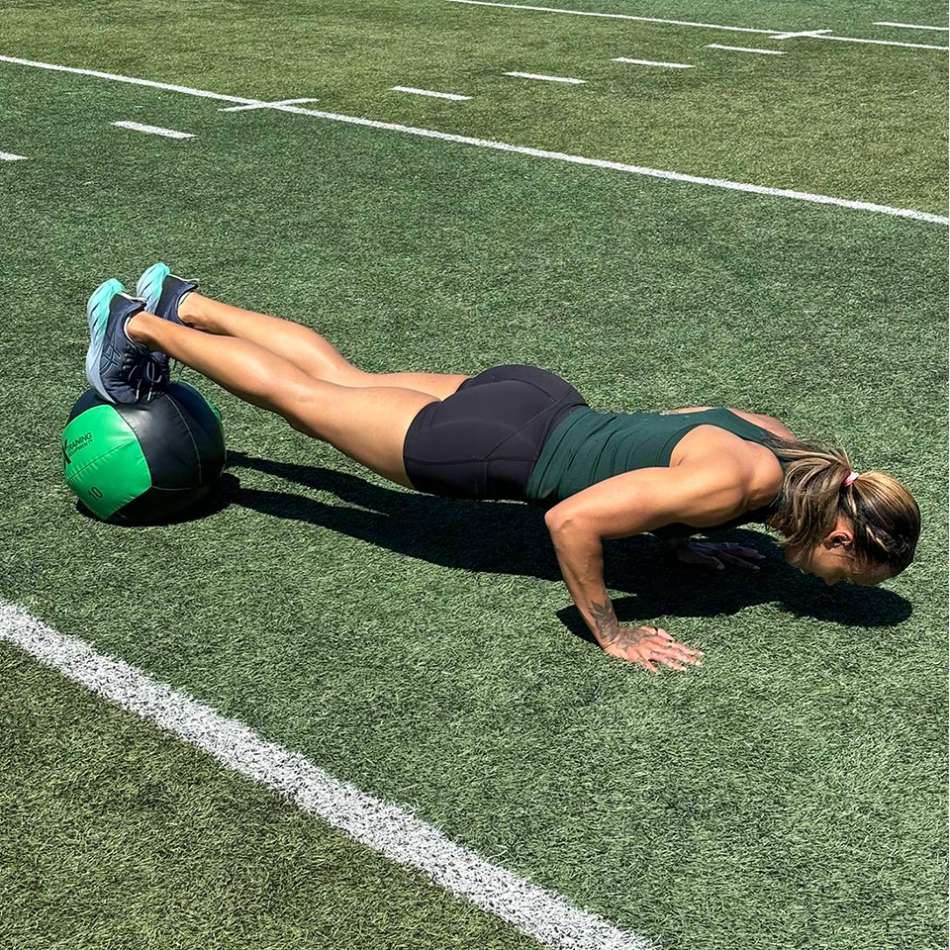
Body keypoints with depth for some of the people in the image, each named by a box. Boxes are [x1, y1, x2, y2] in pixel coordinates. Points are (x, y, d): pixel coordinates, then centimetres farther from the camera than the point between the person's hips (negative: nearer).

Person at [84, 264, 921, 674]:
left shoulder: (778, 441, -5)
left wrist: (679, 540, 11)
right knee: (299, 397, 13)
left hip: (532, 399, 7)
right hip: (498, 446, -7)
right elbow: (571, 519, -33)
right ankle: (137, 325, 30)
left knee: (343, 379, 24)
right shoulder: (732, 484, -30)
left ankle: (182, 302, 40)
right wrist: (614, 636, -22)